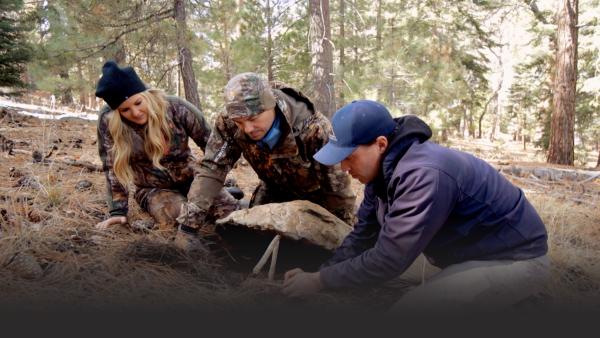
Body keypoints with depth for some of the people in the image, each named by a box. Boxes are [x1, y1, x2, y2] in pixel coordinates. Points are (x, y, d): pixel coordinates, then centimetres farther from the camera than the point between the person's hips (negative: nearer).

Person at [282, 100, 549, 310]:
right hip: (474, 253, 9)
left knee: (411, 307, -22)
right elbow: (362, 235, 4)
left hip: (516, 260, -9)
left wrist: (319, 281, -20)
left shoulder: (424, 175, -31)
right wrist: (318, 272, -7)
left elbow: (388, 259, -30)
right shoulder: (383, 169, -2)